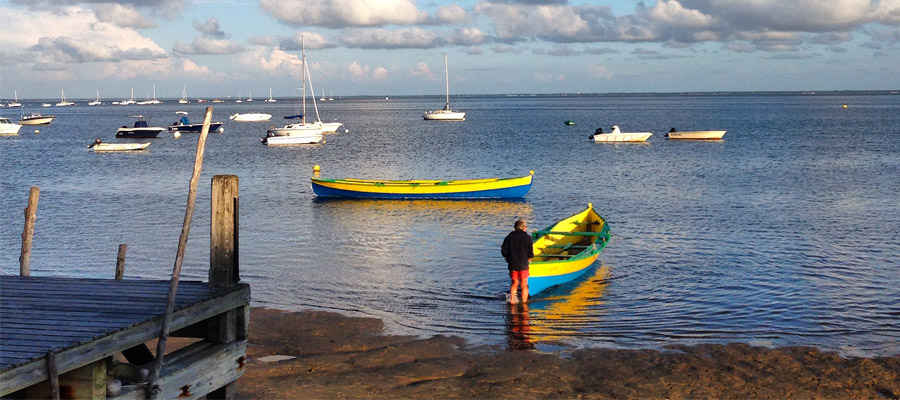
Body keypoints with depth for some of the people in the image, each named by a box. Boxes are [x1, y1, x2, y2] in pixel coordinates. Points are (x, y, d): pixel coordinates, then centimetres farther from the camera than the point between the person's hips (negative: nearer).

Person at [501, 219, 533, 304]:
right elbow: (530, 253, -4)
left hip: (512, 265, 3)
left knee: (514, 283, 16)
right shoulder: (527, 238, -6)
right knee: (524, 285, 7)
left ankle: (512, 300, 5)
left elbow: (504, 251, 1)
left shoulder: (509, 237, 2)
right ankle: (524, 302, 10)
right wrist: (529, 259, 17)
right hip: (523, 265, -3)